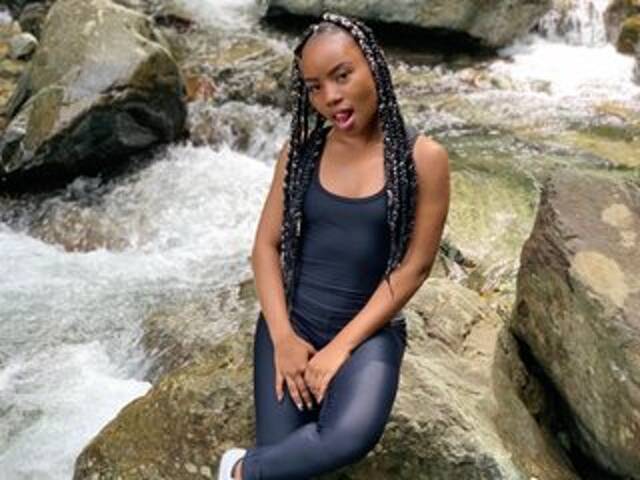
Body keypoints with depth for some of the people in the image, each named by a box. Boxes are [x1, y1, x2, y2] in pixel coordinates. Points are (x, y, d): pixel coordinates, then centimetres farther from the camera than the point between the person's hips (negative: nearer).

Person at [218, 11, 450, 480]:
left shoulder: (423, 157, -7)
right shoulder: (300, 150, 1)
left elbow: (413, 267, -8)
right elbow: (266, 245, 2)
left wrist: (341, 348, -13)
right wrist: (283, 337, -11)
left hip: (369, 327, -1)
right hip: (291, 318, 2)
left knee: (351, 437, -30)